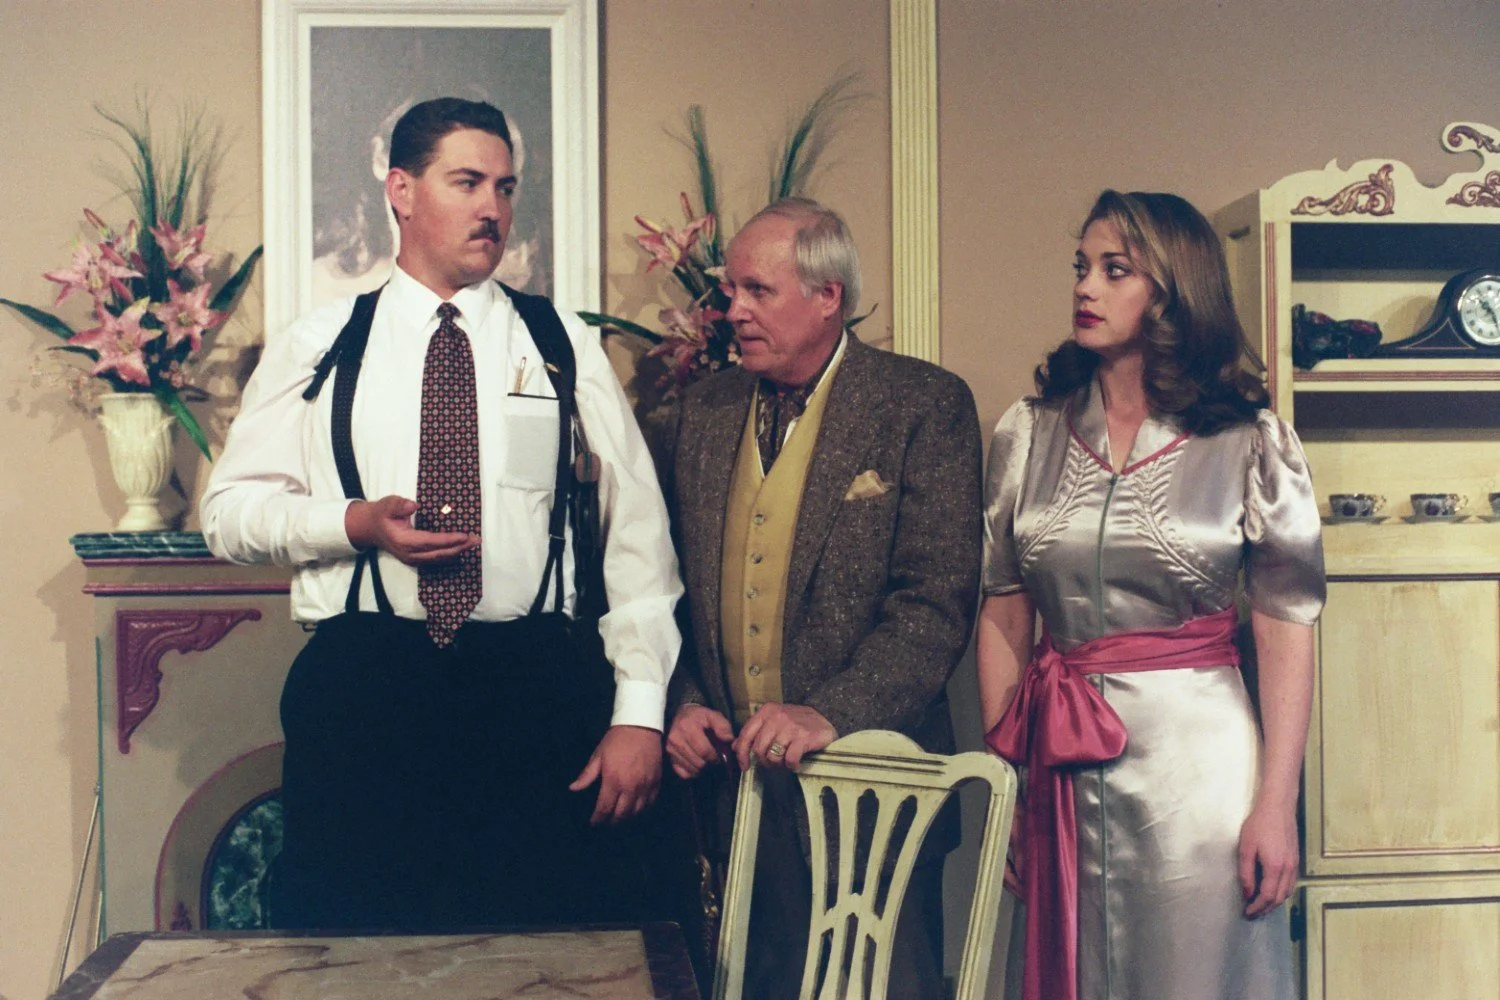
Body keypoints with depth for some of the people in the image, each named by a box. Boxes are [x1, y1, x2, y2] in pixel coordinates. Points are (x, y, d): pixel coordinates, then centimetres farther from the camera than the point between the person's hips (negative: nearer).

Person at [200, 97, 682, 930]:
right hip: (361, 686, 0)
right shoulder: (318, 345, 9)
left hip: (539, 692, 0)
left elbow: (636, 526, 4)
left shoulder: (563, 345, 8)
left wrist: (639, 711, -4)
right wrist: (352, 523, -11)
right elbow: (229, 508, 9)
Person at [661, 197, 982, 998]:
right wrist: (682, 703, 0)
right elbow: (674, 580, 15)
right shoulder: (705, 408, 11)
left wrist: (830, 715, -22)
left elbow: (938, 599, -12)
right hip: (728, 774, 4)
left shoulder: (925, 405, -5)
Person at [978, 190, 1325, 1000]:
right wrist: (998, 775, 2)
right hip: (1060, 763, 3)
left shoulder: (1251, 443, -3)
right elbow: (1003, 613, 6)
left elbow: (1285, 635, -4)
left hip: (1198, 750, -2)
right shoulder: (1028, 432, 4)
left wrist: (1276, 806, -9)